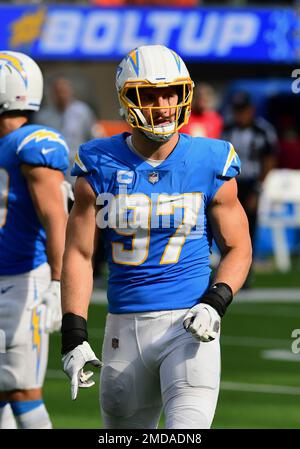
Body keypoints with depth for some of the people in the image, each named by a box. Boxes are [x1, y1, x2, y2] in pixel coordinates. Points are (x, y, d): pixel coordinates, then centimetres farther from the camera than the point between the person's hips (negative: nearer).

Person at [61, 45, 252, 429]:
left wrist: (216, 304, -13)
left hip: (189, 325, -2)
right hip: (125, 327, 2)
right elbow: (78, 254, 0)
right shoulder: (100, 168, 0)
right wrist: (73, 336, -8)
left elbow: (238, 249, 6)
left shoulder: (210, 165, -2)